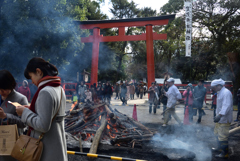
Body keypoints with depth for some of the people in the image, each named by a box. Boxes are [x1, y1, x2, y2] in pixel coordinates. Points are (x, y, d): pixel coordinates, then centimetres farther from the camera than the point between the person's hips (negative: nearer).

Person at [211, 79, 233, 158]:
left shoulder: (226, 93, -20)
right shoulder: (220, 92, 12)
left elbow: (227, 106, -31)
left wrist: (220, 115, -39)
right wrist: (217, 115, 21)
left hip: (224, 118, -11)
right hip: (220, 117, 11)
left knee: (223, 136, -5)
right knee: (218, 134, 23)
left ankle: (225, 153, 6)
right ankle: (219, 147, 40)